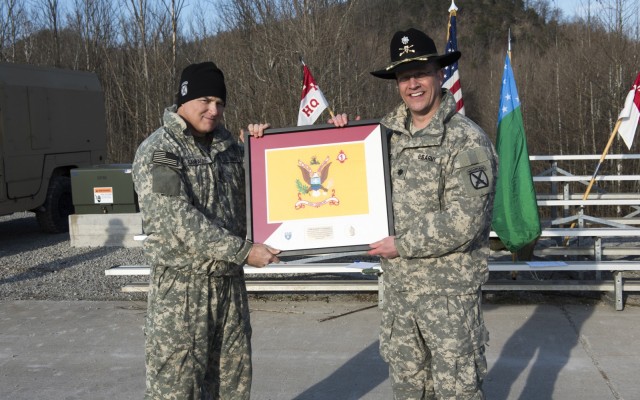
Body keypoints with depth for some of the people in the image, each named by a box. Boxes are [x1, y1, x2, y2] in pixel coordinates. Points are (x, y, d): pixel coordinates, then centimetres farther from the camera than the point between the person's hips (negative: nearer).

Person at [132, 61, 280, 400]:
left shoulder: (227, 144, 10)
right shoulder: (158, 152, -10)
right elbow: (179, 221, -20)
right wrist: (243, 251, -21)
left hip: (230, 282, 7)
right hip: (182, 287, -6)